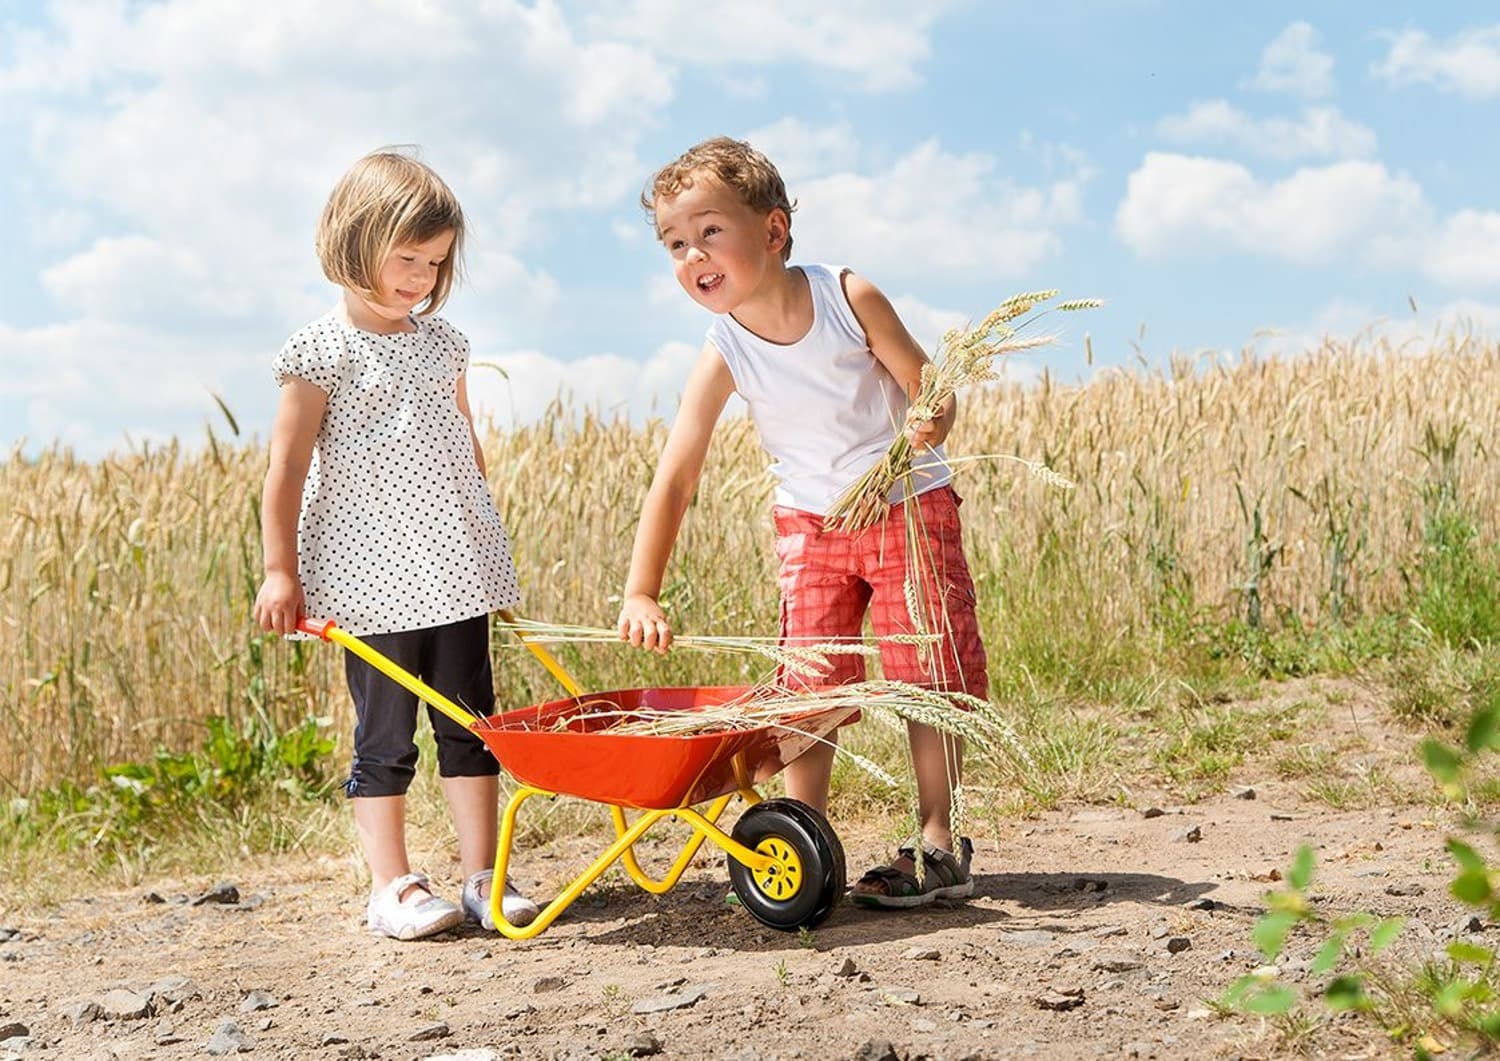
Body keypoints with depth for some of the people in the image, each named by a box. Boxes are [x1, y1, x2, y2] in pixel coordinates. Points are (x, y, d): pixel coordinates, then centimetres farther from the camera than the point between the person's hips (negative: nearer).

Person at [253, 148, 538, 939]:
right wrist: (279, 570, -8)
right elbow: (287, 468, -7)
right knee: (385, 735, 2)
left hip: (455, 571, 5)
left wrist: (485, 543, 22)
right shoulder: (324, 352, -6)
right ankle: (391, 887, 11)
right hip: (371, 580, -5)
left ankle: (481, 875, 15)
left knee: (470, 725, 7)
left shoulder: (441, 342, 11)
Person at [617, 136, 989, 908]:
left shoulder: (850, 299, -20)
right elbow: (673, 480, -18)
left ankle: (940, 849, 11)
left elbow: (929, 388, -8)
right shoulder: (723, 356, -16)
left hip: (910, 506, -1)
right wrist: (640, 595, -23)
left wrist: (931, 424, -33)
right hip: (810, 523, 2)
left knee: (929, 677, -1)